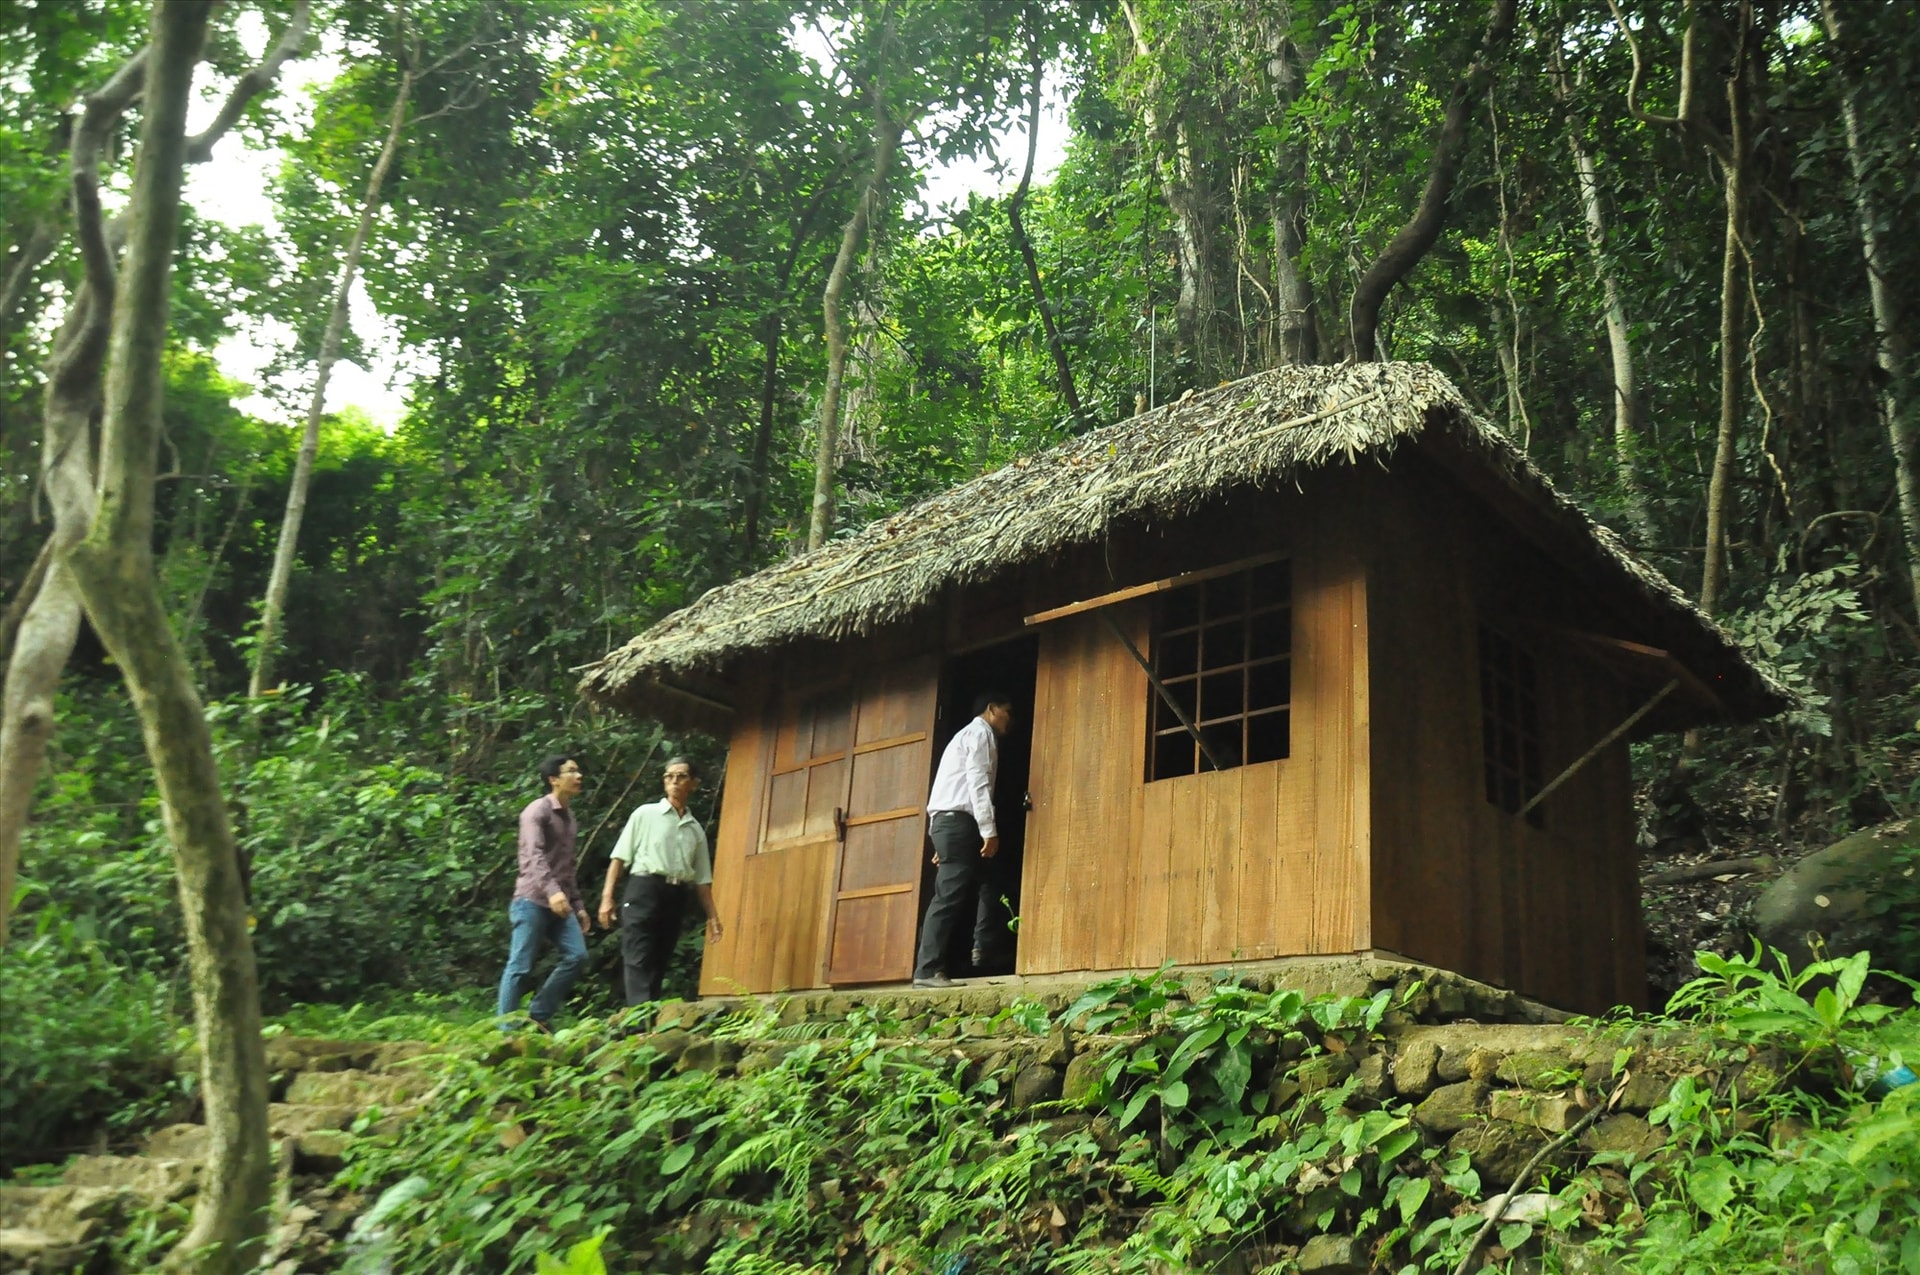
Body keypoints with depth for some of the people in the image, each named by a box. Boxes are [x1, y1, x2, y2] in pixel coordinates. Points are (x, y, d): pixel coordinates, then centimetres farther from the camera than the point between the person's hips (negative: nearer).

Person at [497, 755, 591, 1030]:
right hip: (533, 900, -7)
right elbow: (534, 855, -21)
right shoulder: (538, 810, -7)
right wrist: (551, 890, -35)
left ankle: (539, 1015, 4)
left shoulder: (568, 815, 19)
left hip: (560, 903, 8)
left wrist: (578, 905, 20)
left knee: (577, 956, -6)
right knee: (521, 966, -5)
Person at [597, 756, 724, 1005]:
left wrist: (712, 916, 12)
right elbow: (620, 857, 2)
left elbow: (702, 879, 17)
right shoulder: (646, 814, 5)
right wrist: (607, 896, -7)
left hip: (676, 898, 4)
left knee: (659, 964, 5)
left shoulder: (695, 829, 16)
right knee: (638, 962, -13)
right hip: (644, 891, -4)